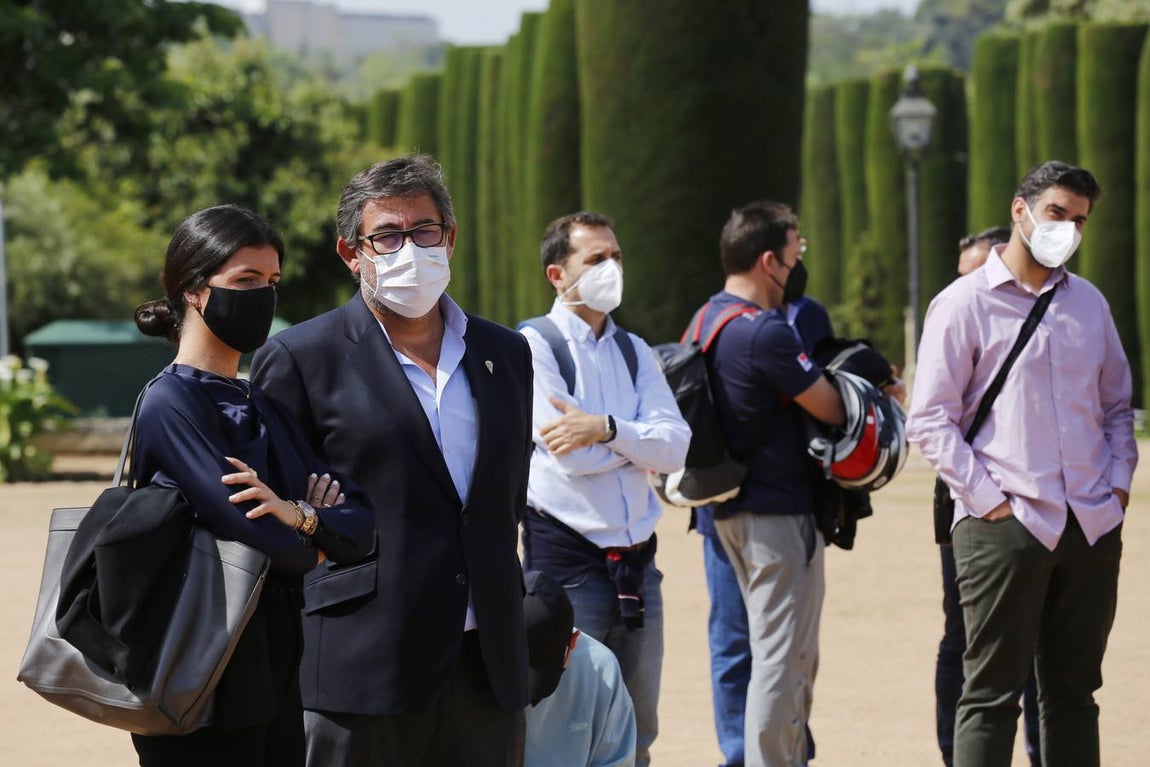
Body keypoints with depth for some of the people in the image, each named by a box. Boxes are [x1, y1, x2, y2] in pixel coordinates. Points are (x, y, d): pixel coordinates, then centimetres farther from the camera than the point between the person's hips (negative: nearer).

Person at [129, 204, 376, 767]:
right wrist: (312, 538, 1)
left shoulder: (262, 408, 14)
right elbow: (263, 543, -20)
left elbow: (361, 526, 5)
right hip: (207, 693, -8)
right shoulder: (171, 404, -12)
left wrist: (296, 514, -14)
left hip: (275, 677, 8)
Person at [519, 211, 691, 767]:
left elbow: (676, 449, -1)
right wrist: (642, 435, -3)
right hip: (567, 558, -6)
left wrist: (608, 429, -17)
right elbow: (572, 457, -17)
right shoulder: (533, 345, -6)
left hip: (636, 558, 6)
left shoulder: (634, 352, 12)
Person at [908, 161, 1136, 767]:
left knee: (1074, 693, 10)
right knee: (991, 694, -4)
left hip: (1092, 528, 5)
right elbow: (930, 421, -6)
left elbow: (1117, 405, 23)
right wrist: (989, 500, -12)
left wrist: (1119, 483, 7)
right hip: (1004, 529, -5)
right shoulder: (963, 304, -3)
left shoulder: (1088, 303, 14)